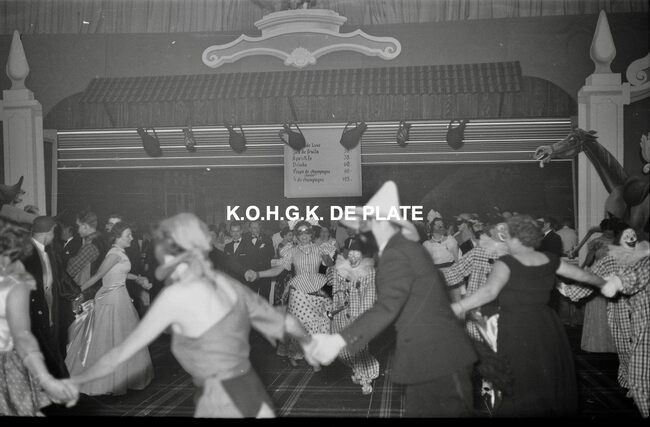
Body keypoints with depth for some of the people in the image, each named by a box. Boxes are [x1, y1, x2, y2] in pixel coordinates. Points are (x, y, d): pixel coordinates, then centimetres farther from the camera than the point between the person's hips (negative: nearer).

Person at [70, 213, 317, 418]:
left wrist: (73, 381, 8)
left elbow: (120, 355, -6)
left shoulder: (175, 296, -13)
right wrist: (308, 342, 34)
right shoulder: (226, 284, 5)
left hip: (227, 407, -7)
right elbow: (286, 323, 13)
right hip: (251, 397, 7)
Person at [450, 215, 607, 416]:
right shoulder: (549, 260, 5)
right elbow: (581, 274, 18)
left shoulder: (507, 263, -12)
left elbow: (490, 291, -30)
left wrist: (459, 306, -33)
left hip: (517, 333, -5)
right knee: (550, 381, 17)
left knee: (521, 386, 4)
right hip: (548, 329, 6)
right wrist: (604, 283, 37)